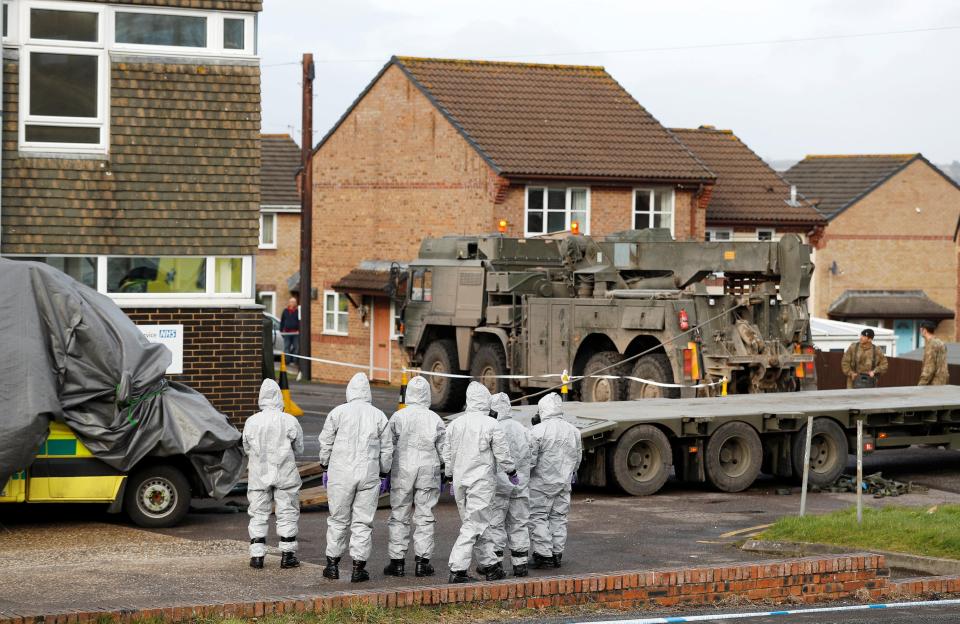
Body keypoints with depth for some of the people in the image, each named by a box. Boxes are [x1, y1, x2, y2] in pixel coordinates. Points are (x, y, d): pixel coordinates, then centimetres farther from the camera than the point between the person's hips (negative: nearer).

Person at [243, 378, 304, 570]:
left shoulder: (251, 422, -5)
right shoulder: (289, 421, -10)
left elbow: (247, 448, 5)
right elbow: (299, 448, 0)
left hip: (259, 474, 2)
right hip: (285, 475, -1)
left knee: (258, 514, 10)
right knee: (287, 514, 8)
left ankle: (257, 555, 8)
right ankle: (287, 555, 8)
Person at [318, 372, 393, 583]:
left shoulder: (338, 412, -2)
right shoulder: (378, 416, 3)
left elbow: (326, 443, 1)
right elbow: (387, 450, 6)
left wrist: (325, 468, 13)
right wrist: (384, 475, 16)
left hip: (340, 475, -1)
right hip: (369, 476, 1)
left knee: (338, 520, 10)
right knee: (363, 522, 5)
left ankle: (332, 564, 13)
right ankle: (358, 568, 5)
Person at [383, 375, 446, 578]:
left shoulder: (398, 417, -4)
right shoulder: (435, 419, -1)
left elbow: (388, 448, -2)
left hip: (402, 472, -1)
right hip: (428, 472, 1)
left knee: (399, 517, 6)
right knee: (424, 517, 7)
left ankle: (397, 561, 5)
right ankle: (422, 561, 6)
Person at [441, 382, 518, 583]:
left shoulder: (455, 424, 7)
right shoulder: (491, 425, -11)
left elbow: (447, 454, 13)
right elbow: (502, 453, -5)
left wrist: (451, 478, 24)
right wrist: (512, 473, 11)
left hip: (460, 481, 6)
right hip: (481, 481, -6)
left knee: (476, 523, 16)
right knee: (474, 525, -5)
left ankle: (488, 563, 25)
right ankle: (458, 569, -12)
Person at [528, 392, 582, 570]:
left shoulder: (538, 431, -15)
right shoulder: (574, 431, 4)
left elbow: (530, 459, -15)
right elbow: (578, 457, 13)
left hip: (541, 483, -6)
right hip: (564, 483, 6)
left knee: (538, 518, 1)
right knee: (559, 518, 12)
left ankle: (543, 554, -2)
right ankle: (557, 554, 15)